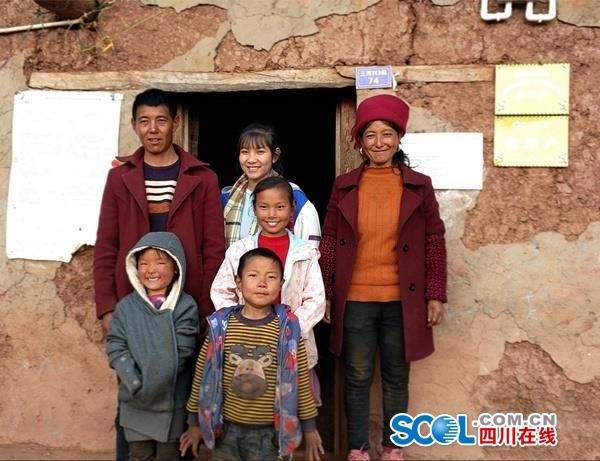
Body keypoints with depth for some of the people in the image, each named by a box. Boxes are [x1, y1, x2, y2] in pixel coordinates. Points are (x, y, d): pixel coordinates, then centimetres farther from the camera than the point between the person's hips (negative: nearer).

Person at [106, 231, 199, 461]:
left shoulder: (185, 306, -10)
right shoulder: (126, 306, -2)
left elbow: (180, 352, -16)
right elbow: (116, 347, -8)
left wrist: (149, 381, -18)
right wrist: (136, 383, -19)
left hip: (172, 401, -2)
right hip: (135, 401, 2)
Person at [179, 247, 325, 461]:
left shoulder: (288, 328, -10)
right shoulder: (220, 325, -6)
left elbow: (301, 379, -3)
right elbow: (203, 373, 2)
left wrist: (309, 427, 2)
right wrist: (195, 422, 7)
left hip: (271, 432, -1)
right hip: (227, 428, 2)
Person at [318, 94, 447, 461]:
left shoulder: (419, 186, 0)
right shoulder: (344, 187, 2)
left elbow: (435, 243, 2)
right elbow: (329, 242, 5)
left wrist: (436, 295, -2)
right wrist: (325, 294, 2)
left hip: (402, 301, 0)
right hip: (355, 300, 0)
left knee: (397, 377, 12)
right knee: (357, 377, 9)